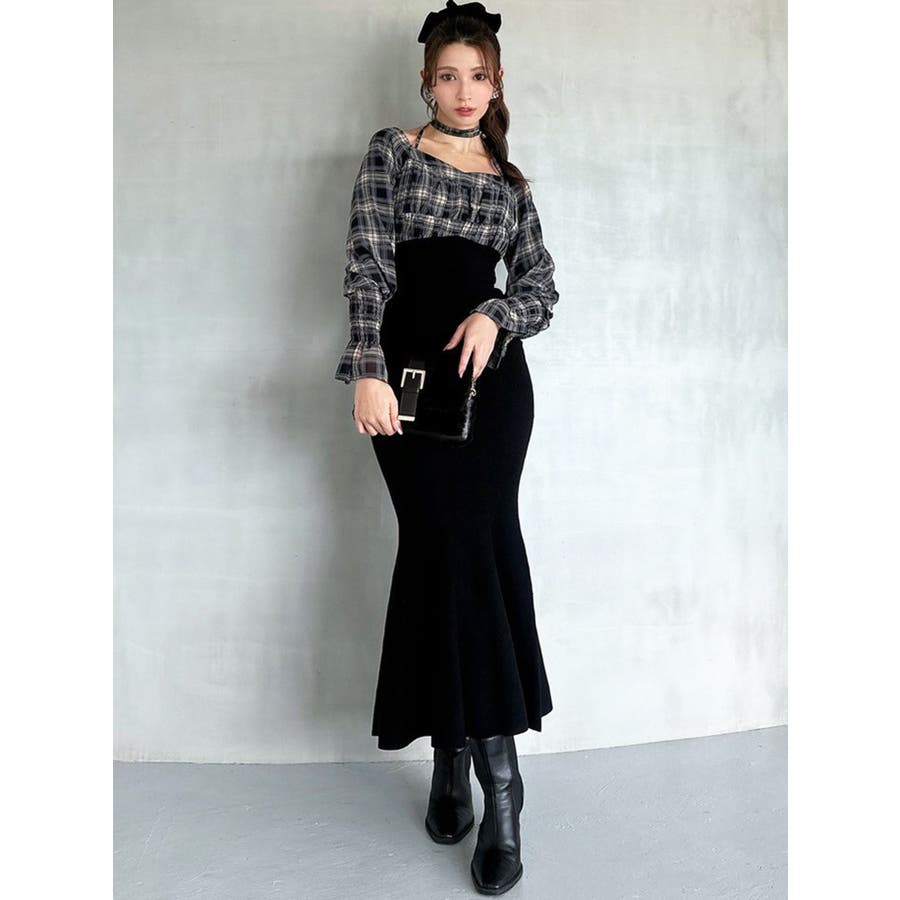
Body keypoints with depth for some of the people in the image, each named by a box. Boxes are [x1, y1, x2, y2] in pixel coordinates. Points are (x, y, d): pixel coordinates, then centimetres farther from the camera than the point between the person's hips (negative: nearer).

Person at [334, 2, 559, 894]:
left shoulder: (510, 182, 18)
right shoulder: (390, 152, 10)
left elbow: (542, 286, 14)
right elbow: (367, 266, -3)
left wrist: (496, 312, -9)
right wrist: (368, 371, -16)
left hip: (492, 372, 2)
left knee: (467, 540, -7)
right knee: (445, 541, -9)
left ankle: (458, 750, 1)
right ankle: (493, 770, -1)